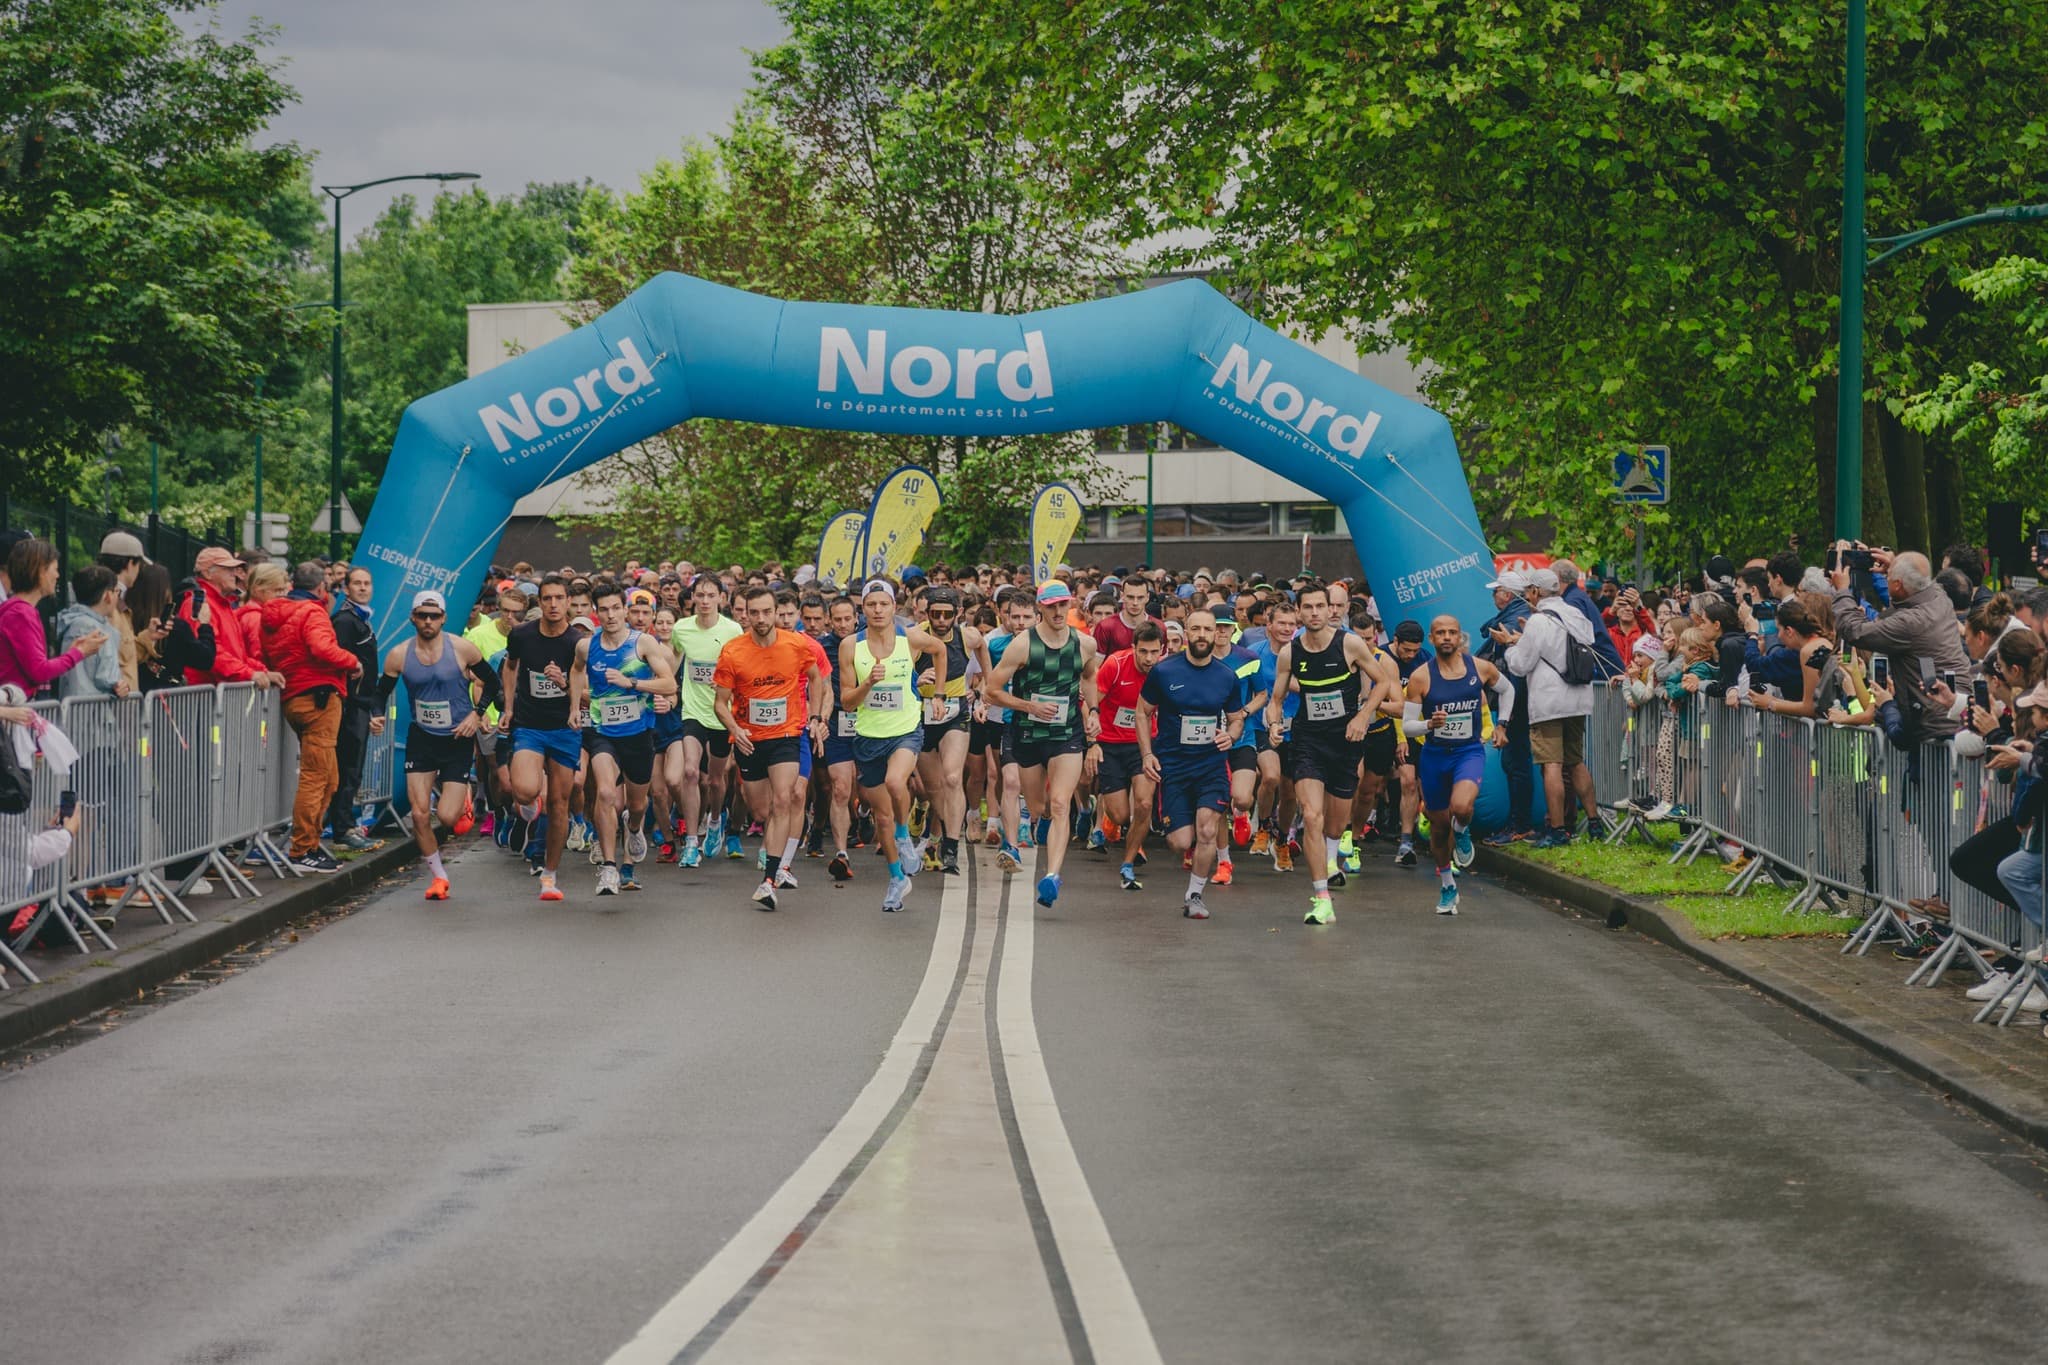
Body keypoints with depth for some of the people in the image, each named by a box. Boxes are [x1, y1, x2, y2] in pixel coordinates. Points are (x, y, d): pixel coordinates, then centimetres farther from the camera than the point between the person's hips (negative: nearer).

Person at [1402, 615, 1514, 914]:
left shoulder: (1480, 668, -4)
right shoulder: (1420, 677, -9)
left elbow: (1507, 689, 18)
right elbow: (1407, 725, -6)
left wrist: (1501, 725, 13)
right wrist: (1429, 725, -25)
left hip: (1470, 751, -1)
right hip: (1434, 755, 1)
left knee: (1461, 807, -30)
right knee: (1439, 826, 10)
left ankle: (1462, 833, 8)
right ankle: (1447, 886, 31)